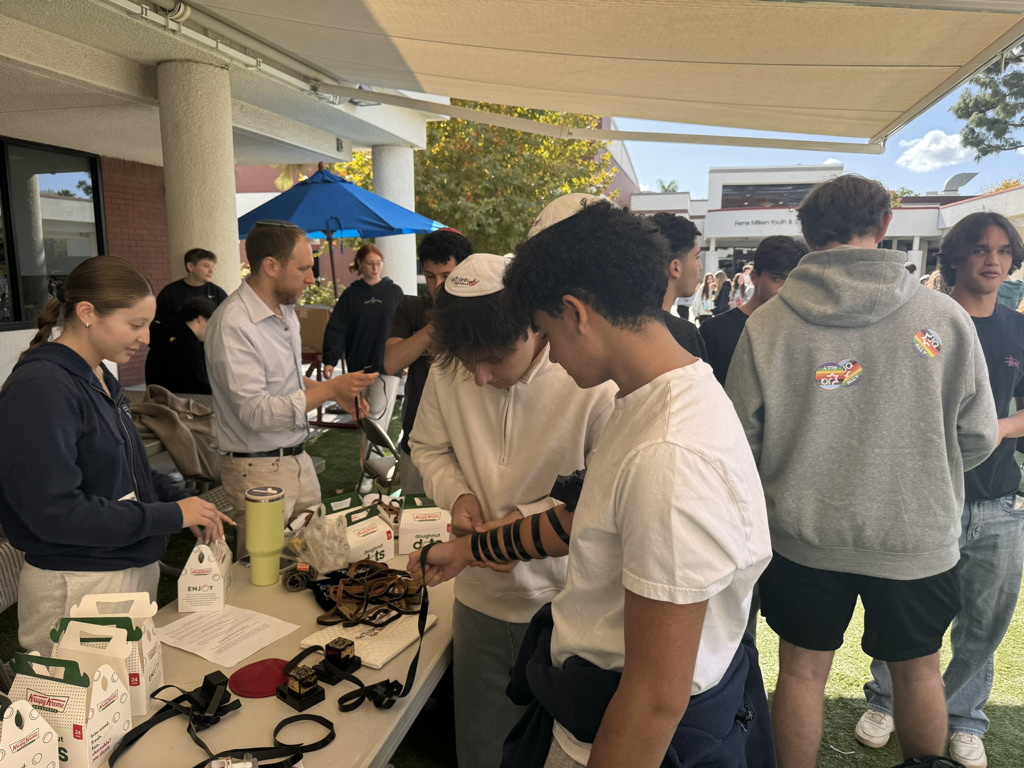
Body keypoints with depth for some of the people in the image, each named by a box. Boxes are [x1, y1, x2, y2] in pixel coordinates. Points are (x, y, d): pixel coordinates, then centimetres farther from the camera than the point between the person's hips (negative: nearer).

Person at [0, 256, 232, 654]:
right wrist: (171, 515, -19)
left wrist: (184, 503, 0)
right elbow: (55, 512, -24)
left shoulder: (99, 378, 7)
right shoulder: (41, 389, -20)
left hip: (136, 572, 8)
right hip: (77, 588, -8)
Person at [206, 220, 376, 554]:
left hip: (298, 459, 8)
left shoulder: (286, 312, 10)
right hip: (258, 468, -8)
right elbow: (257, 413, -24)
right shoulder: (232, 324, -20)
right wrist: (330, 389, -24)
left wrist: (334, 390, 6)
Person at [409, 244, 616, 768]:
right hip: (480, 595, 4)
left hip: (563, 603, -3)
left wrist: (530, 517, -24)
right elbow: (427, 447, 6)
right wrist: (458, 494, -12)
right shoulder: (448, 371, -10)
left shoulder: (592, 383, -23)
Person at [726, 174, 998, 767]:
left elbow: (741, 439, -7)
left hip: (803, 535, 0)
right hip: (918, 536, 1)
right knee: (919, 671, 23)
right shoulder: (945, 319, -12)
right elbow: (978, 438, -3)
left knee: (803, 670, 16)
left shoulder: (767, 324, -13)